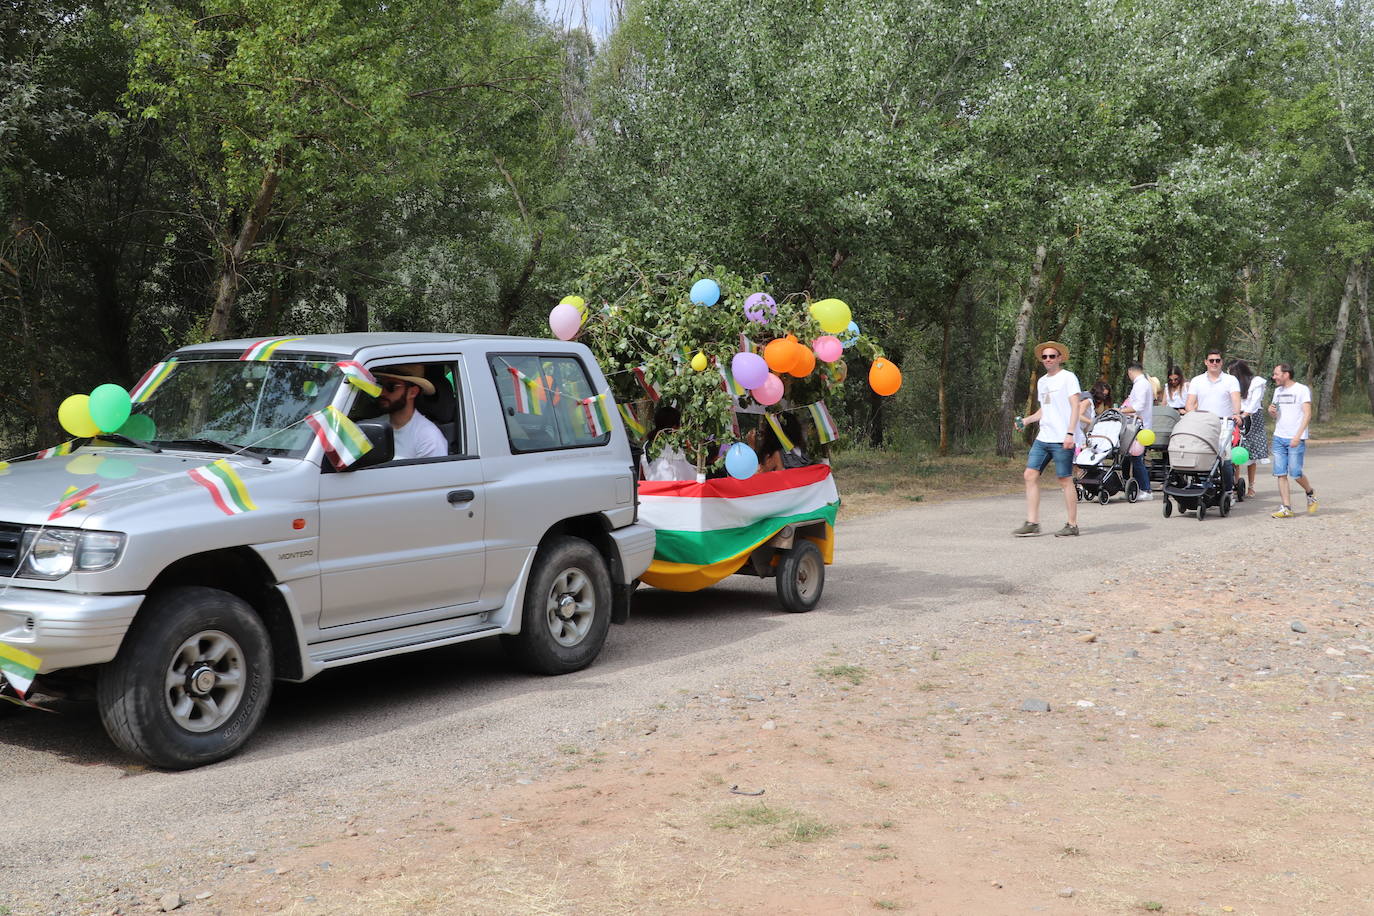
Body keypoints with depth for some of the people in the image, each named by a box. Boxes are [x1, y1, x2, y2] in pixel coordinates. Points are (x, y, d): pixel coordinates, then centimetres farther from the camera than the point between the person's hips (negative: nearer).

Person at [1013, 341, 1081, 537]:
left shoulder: (1068, 377, -3)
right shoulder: (1041, 381, 19)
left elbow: (1075, 407, -9)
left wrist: (1070, 433, -18)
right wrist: (1026, 420, 11)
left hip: (1062, 440, -7)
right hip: (1043, 438, 7)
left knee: (1065, 480, -3)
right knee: (1030, 475, 0)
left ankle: (1072, 525, 6)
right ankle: (1032, 523, 3)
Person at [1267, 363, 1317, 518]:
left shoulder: (1302, 390, -4)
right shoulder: (1278, 391, 16)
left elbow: (1307, 414, -10)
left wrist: (1298, 436, -19)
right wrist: (1271, 411, 0)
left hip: (1295, 439, -6)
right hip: (1279, 437, 6)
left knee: (1296, 473, -7)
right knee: (1281, 474, -1)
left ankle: (1310, 495, 21)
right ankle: (1286, 508, 1)